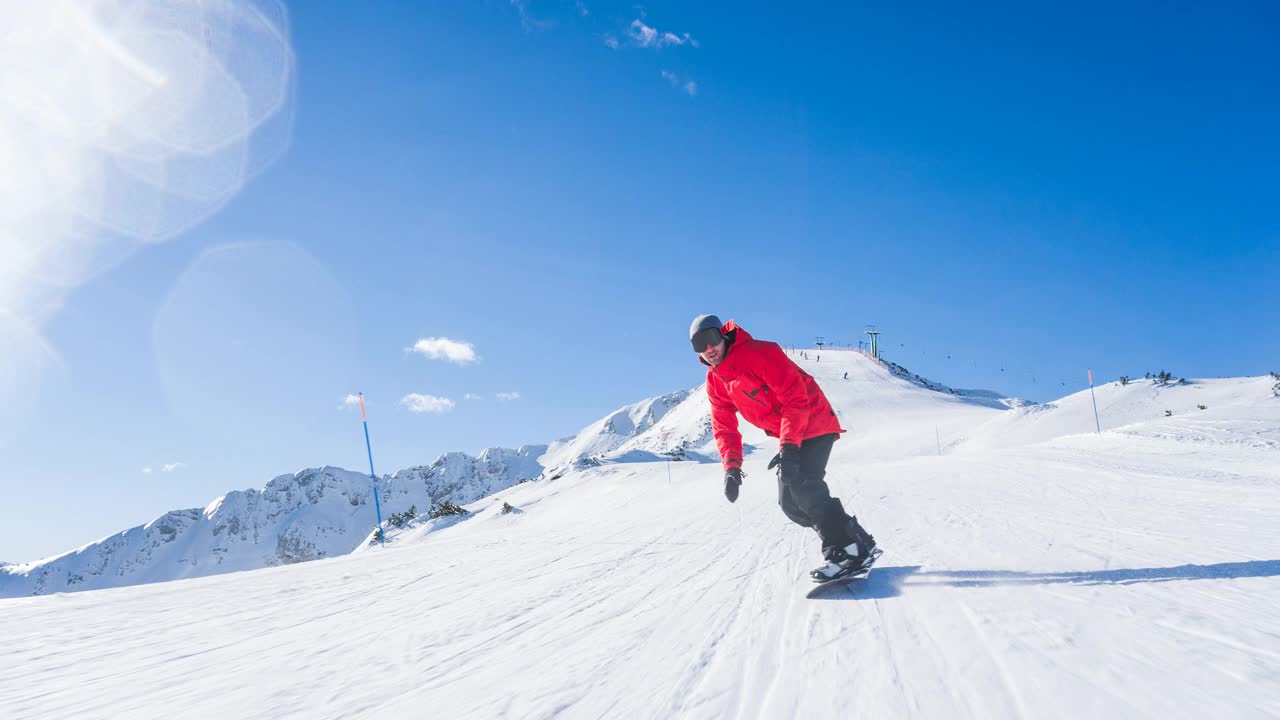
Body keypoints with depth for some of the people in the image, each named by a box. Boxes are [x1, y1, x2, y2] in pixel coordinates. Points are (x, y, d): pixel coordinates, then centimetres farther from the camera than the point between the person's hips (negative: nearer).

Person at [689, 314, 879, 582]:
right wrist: (731, 467, -10)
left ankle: (845, 552, -16)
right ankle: (860, 542, 11)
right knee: (790, 502, 3)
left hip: (814, 424, -9)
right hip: (789, 437, 9)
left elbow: (795, 396, -27)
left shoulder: (758, 352, -22)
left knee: (803, 485, -26)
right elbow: (724, 428, 5)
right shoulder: (715, 382, 2)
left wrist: (788, 446, -34)